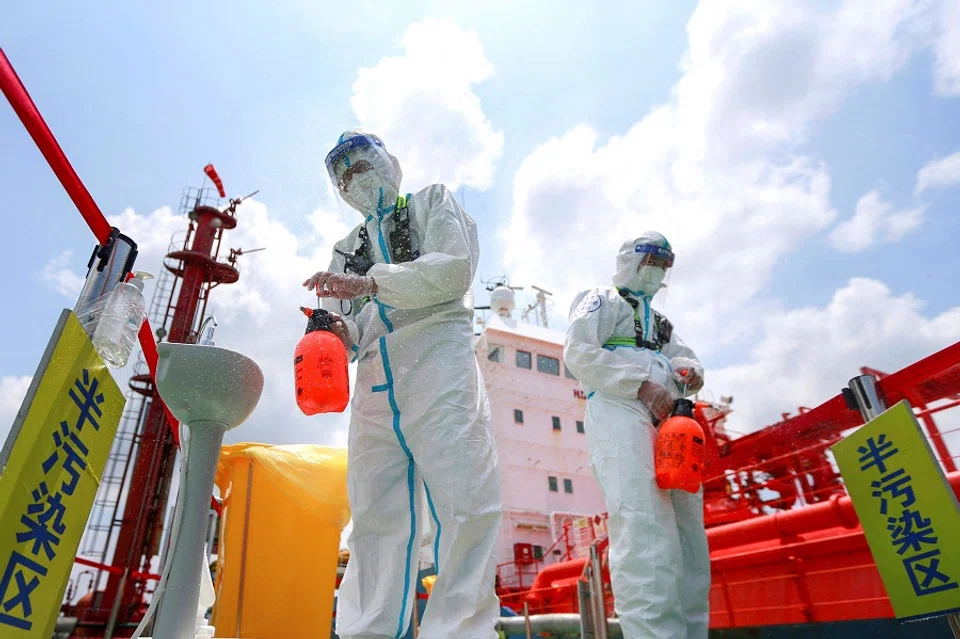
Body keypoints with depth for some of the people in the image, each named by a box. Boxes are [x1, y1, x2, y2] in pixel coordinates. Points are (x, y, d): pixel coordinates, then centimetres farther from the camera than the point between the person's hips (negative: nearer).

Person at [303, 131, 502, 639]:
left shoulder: (432, 201, 18)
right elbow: (352, 329, 21)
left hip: (437, 354, -4)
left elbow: (456, 267, -3)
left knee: (466, 499, -14)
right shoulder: (347, 249, 30)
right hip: (373, 378, 5)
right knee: (376, 515, 0)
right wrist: (342, 336, -4)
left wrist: (369, 281, -11)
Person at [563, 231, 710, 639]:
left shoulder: (659, 321, 35)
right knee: (646, 531, -23)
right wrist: (641, 384, -15)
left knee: (688, 534, 4)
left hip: (668, 421, 9)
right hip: (620, 413, -8)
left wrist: (689, 371, 0)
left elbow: (683, 359, 27)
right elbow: (578, 354, -6)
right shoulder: (602, 301, 11)